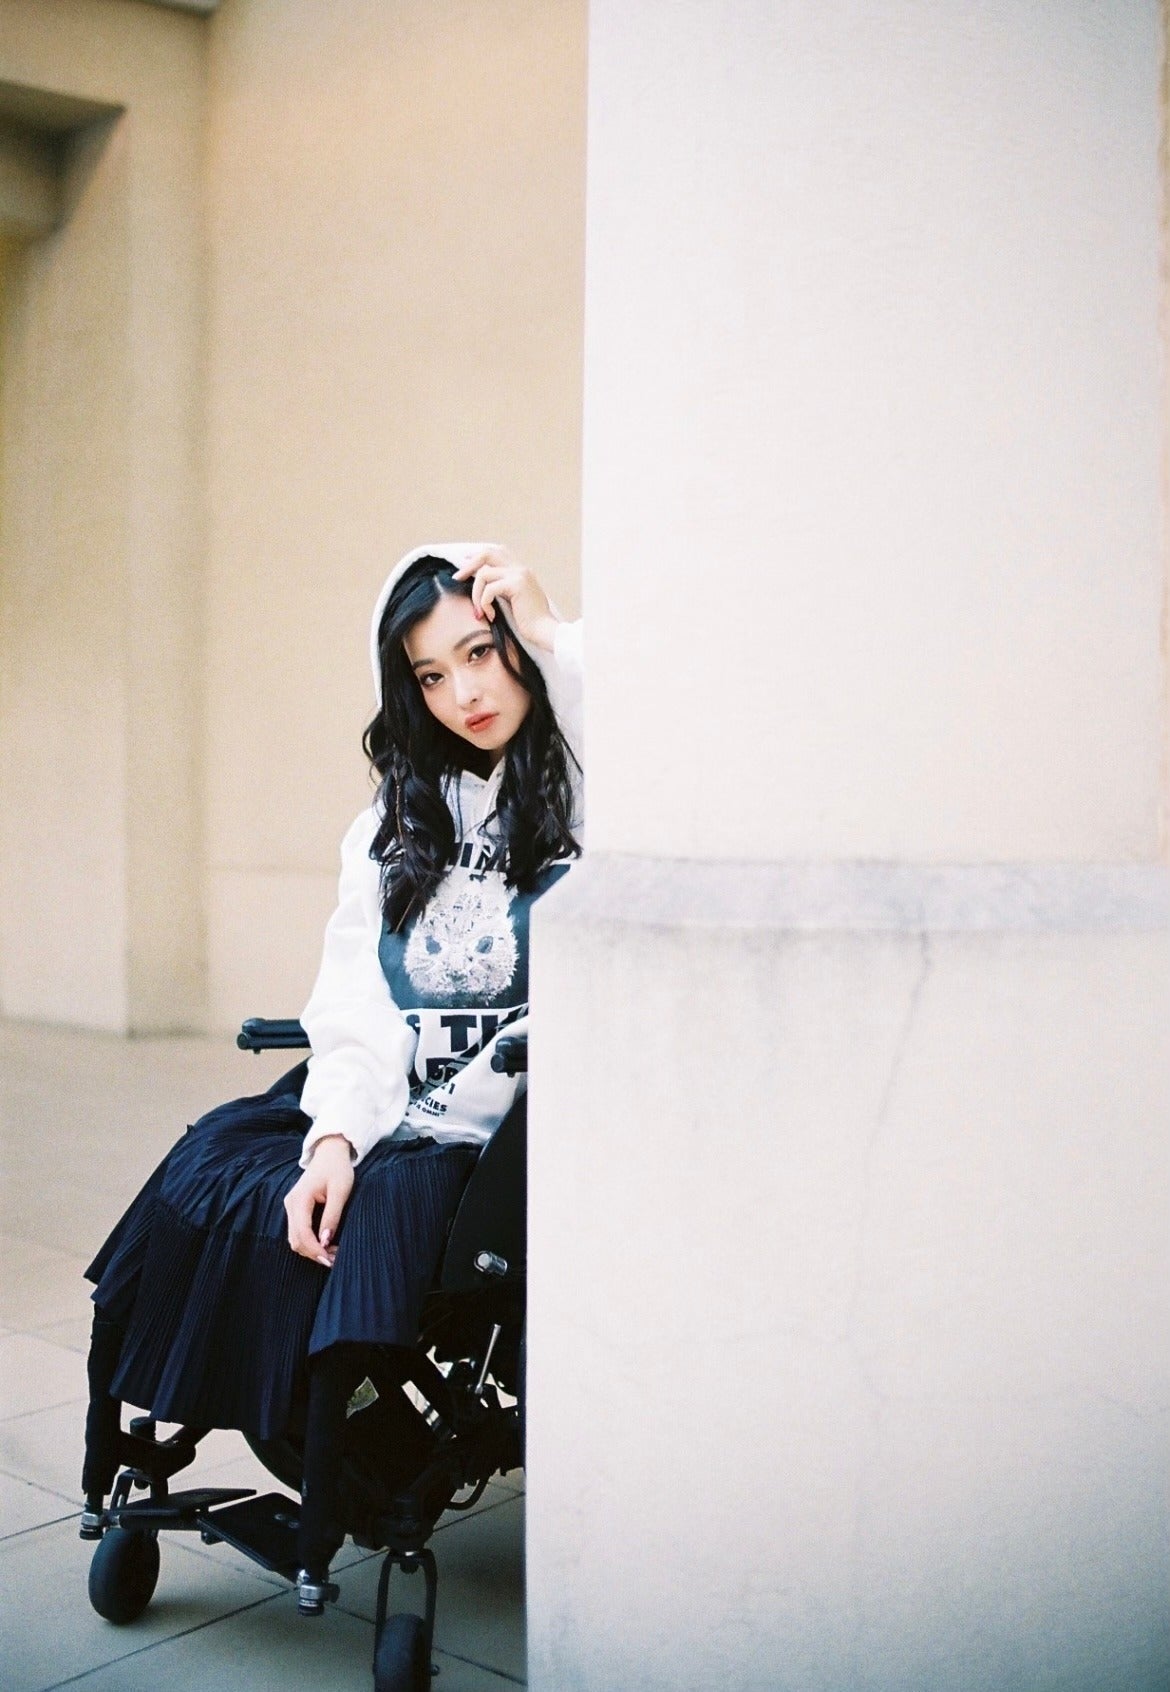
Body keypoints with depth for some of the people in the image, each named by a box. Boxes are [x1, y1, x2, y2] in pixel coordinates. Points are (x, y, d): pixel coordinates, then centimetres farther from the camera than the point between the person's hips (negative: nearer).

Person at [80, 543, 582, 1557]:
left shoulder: (596, 796, 0)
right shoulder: (396, 824, 17)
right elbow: (357, 1012, 7)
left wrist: (550, 635, -20)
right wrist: (335, 1139, -12)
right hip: (386, 1112, 5)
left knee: (382, 1210, -29)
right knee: (206, 1191, -16)